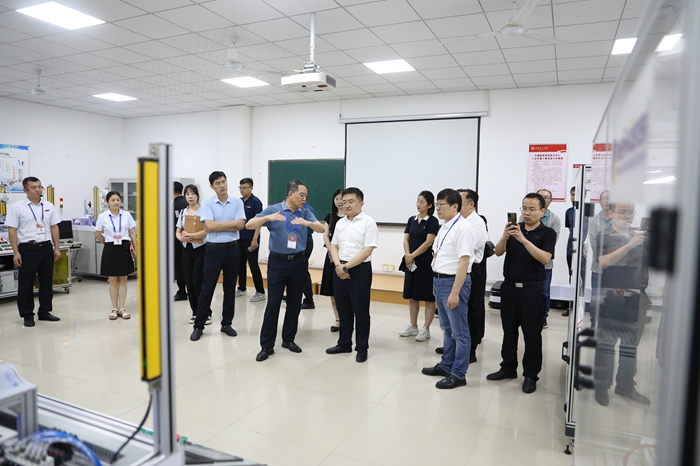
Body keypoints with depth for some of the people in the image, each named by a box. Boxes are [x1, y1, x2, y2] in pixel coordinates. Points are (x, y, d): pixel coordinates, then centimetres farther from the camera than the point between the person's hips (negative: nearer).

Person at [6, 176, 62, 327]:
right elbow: (12, 230, -5)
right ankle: (27, 315, 16)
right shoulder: (17, 207, -3)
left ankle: (45, 311, 23)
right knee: (26, 283, 5)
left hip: (46, 247, 4)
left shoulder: (49, 206, 8)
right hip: (28, 249, -4)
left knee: (46, 281, 11)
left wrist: (56, 248, 5)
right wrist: (16, 252, -11)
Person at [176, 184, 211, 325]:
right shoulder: (183, 212, 10)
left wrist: (190, 235, -24)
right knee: (189, 282, 7)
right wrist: (181, 238, -10)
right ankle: (195, 312, 20)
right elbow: (178, 231, 12)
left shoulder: (203, 210, -9)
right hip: (186, 249, 6)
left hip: (200, 249, -6)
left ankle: (206, 313, 5)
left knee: (198, 281, -7)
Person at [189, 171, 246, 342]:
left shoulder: (237, 202, 1)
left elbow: (241, 226, -10)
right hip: (214, 249, -2)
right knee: (207, 288, 2)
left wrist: (218, 226, -13)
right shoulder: (207, 203, -4)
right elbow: (209, 226, -16)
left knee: (230, 288, 9)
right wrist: (232, 223, -11)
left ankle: (226, 324, 22)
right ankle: (199, 326, 13)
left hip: (232, 248, 2)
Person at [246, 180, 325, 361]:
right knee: (273, 303, -2)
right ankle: (267, 345, 7)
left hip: (299, 262, 3)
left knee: (295, 302, 10)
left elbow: (321, 229, -10)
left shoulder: (306, 213, 3)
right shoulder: (273, 210, -4)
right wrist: (268, 218, -30)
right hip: (278, 261, -3)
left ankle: (288, 339, 25)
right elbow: (249, 225, -12)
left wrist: (307, 223, -31)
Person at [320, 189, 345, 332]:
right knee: (332, 290, 6)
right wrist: (331, 251, -8)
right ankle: (338, 319, 14)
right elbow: (325, 235, 6)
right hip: (332, 254, 5)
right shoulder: (330, 216, 10)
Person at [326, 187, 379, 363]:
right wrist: (338, 265, -7)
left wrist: (346, 267, -14)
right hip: (340, 269, 6)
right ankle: (344, 343, 28)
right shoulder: (340, 223, 11)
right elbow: (334, 246, 12)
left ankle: (362, 348, 17)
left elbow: (367, 251, -15)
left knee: (360, 311, 4)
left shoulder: (368, 222, -9)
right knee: (343, 310, 14)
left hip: (360, 270, -6)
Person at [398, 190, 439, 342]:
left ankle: (426, 329, 9)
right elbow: (406, 239, 6)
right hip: (411, 262, 6)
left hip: (426, 262, -6)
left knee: (428, 297, 1)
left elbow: (428, 242, -14)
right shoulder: (411, 220, 10)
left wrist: (413, 255, -12)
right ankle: (413, 326, 24)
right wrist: (407, 256, -9)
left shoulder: (433, 221, -7)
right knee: (412, 296, 12)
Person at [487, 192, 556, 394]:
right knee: (509, 330, 13)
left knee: (532, 334, 4)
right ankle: (508, 368, 27)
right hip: (509, 286, 4)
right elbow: (498, 252, -4)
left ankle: (530, 375, 15)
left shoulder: (547, 233, -3)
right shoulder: (514, 228, 7)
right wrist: (505, 236, -24)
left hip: (532, 289, -4)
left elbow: (545, 258, -19)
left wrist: (523, 239, -28)